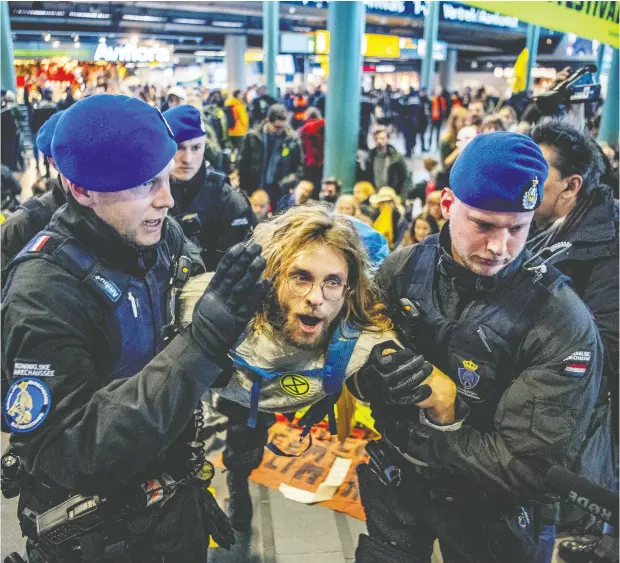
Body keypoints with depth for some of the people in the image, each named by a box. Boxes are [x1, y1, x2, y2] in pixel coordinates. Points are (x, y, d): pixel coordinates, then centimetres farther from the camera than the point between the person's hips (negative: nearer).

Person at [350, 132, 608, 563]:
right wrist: (378, 382, -27)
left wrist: (411, 442, -23)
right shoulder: (403, 269, -13)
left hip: (489, 514, -2)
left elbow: (533, 465, -24)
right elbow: (354, 364, -5)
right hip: (392, 483, 3)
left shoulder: (565, 325, -25)